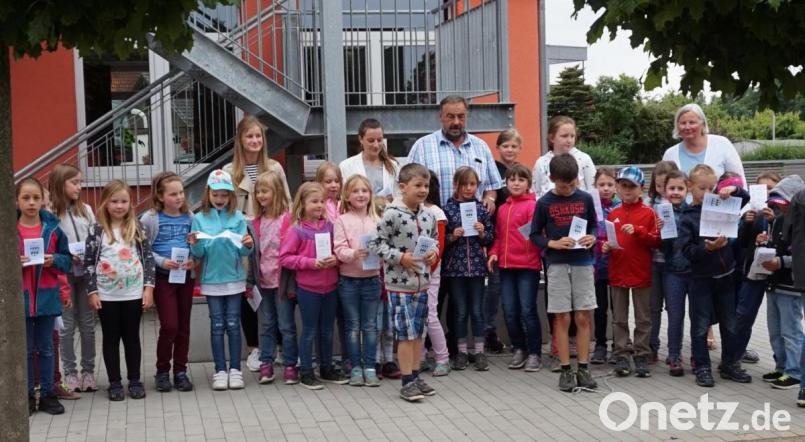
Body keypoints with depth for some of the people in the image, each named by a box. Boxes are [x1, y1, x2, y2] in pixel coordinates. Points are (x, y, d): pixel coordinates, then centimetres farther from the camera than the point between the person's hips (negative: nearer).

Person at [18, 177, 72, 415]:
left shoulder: (53, 228, 0)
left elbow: (68, 260, 6)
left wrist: (54, 260, -14)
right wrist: (13, 262, -19)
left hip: (46, 297, 1)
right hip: (19, 297, -1)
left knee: (46, 348, 10)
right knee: (24, 349, 9)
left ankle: (47, 394, 20)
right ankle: (27, 396, 20)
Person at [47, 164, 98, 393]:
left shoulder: (86, 210, 7)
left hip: (86, 272, 4)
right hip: (63, 274, -3)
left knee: (87, 324, 10)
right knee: (67, 326, 5)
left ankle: (88, 371, 20)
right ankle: (70, 373, 15)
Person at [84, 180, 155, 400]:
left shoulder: (137, 228, 1)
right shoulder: (97, 230, -2)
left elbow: (148, 258, 1)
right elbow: (89, 262, -1)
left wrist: (148, 287, -5)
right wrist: (92, 291, -6)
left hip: (134, 293, 1)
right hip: (107, 295, 0)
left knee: (132, 337, 10)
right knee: (111, 339, 8)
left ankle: (135, 380, 19)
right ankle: (114, 383, 16)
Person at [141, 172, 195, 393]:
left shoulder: (189, 217, 4)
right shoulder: (150, 219, -6)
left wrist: (193, 260, -8)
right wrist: (161, 261, -17)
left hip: (186, 275, 4)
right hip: (163, 277, -3)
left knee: (184, 325, 8)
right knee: (169, 325, -8)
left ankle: (180, 371, 19)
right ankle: (162, 371, 10)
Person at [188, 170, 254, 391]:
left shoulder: (237, 217, -1)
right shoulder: (200, 218, 0)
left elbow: (242, 251, -4)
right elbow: (199, 254, -2)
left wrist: (248, 246, -25)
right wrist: (195, 245, -23)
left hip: (234, 277, 0)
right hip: (211, 279, 0)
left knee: (233, 324, 4)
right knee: (217, 325, 5)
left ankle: (235, 369, 11)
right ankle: (220, 370, 10)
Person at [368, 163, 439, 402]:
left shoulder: (428, 215, 5)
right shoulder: (392, 214, -14)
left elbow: (434, 238, 20)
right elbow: (377, 243, -13)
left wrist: (434, 252, 0)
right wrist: (400, 257, -19)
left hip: (422, 283, 6)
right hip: (399, 284, -6)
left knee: (419, 332, 13)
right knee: (406, 334, -3)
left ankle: (416, 376, 24)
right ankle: (407, 382, 6)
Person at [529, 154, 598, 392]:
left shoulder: (585, 199, 3)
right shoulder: (544, 203, -1)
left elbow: (594, 225, 14)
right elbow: (534, 235, 4)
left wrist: (592, 238, -7)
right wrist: (553, 244, -12)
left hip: (583, 263, 1)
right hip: (557, 264, -1)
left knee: (583, 317, 2)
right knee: (562, 318, 2)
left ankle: (583, 368, 11)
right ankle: (565, 370, 10)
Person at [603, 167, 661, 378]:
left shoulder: (648, 213, -3)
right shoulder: (613, 214, 7)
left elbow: (656, 241, -8)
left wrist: (637, 231, -20)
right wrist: (605, 246, -6)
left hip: (641, 273, -3)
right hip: (618, 273, 3)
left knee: (643, 319, 6)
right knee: (619, 319, 8)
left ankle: (641, 356, 13)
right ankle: (621, 356, 14)